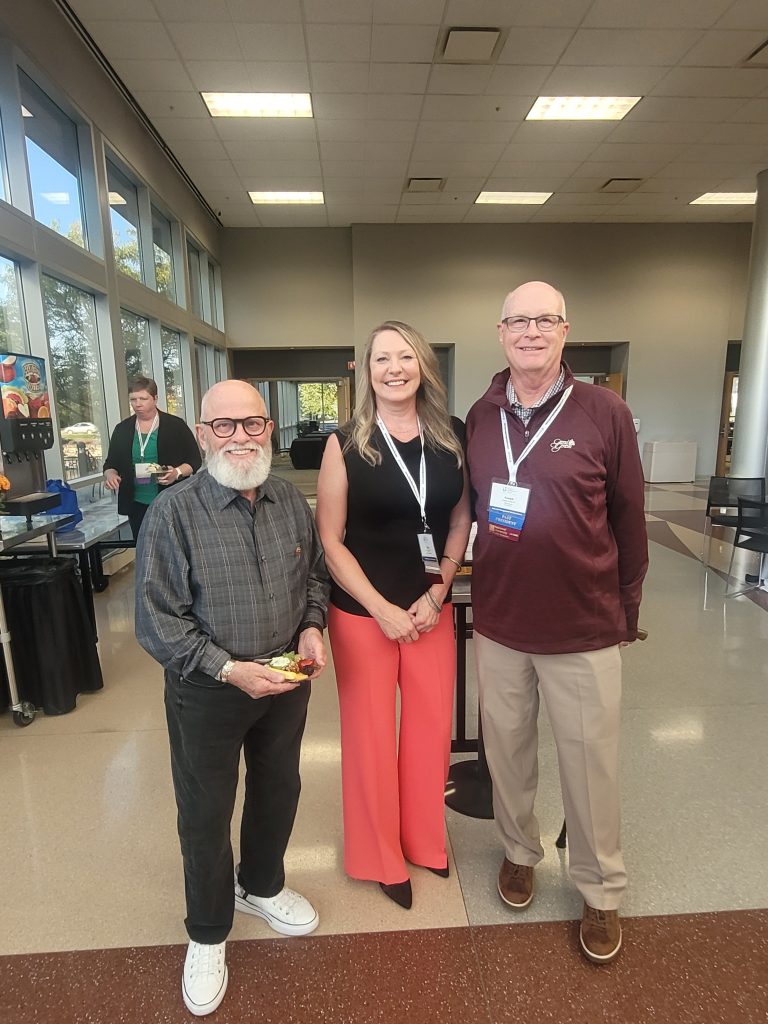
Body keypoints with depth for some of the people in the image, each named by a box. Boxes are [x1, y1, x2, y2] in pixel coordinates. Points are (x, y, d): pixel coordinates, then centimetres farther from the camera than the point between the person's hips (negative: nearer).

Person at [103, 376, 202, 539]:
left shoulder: (176, 425, -1)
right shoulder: (122, 430, 11)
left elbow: (195, 461, 0)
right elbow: (110, 464, 17)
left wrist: (177, 472, -19)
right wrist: (110, 474, -5)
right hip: (137, 506, 4)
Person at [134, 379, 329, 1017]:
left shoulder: (291, 501, -4)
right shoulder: (173, 512, -17)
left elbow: (315, 574, 9)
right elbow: (157, 619, -16)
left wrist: (312, 626, -9)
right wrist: (230, 670, -23)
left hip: (286, 679, 4)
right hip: (207, 689, -4)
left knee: (279, 790, 23)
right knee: (206, 814, 15)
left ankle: (262, 886, 54)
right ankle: (207, 935, 44)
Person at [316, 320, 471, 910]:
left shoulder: (451, 437, 1)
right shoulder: (346, 445, -8)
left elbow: (461, 519, 6)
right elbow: (330, 539, -8)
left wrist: (438, 592, -4)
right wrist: (381, 608, -13)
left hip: (432, 607, 3)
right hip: (362, 613, -2)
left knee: (432, 728, 14)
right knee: (371, 735, 10)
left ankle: (425, 841, 42)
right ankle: (381, 858, 36)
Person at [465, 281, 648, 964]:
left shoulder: (605, 413, -8)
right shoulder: (480, 418, 1)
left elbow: (628, 520, -2)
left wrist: (626, 611, 3)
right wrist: (479, 580, 2)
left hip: (584, 627, -2)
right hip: (498, 625, 3)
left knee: (590, 765, 13)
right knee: (507, 752, 19)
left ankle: (602, 890, 38)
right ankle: (520, 850, 46)